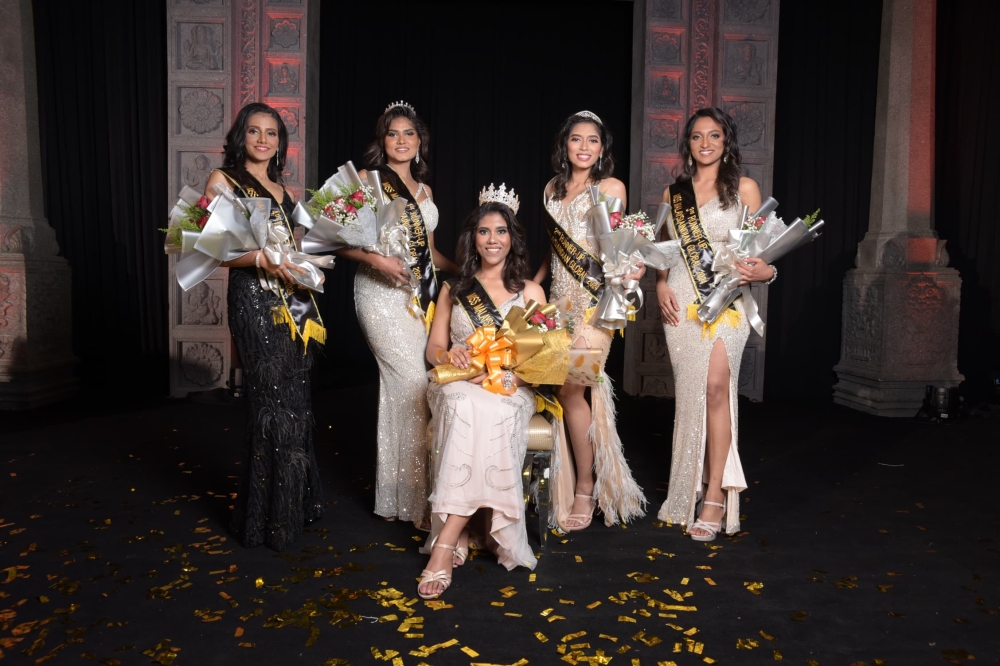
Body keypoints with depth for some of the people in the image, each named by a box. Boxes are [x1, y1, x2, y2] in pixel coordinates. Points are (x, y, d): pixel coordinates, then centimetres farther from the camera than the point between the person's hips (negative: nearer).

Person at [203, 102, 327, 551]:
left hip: (294, 302, 7)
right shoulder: (223, 180, 0)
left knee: (295, 402, 10)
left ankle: (296, 504, 23)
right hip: (255, 301, -7)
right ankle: (267, 518, 8)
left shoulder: (281, 189, 19)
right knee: (274, 403, -5)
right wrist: (260, 259, -23)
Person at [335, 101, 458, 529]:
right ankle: (416, 499, -2)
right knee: (414, 385, -12)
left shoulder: (424, 189, 18)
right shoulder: (367, 180, 0)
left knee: (399, 390, 8)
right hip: (383, 293, -6)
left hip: (422, 295, 6)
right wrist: (375, 260, -21)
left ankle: (392, 495, 19)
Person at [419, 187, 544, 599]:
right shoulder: (453, 289, 19)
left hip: (511, 391, -1)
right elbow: (433, 349, 14)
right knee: (468, 409, -37)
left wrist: (506, 371, -13)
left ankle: (445, 547, -37)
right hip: (459, 387, 1)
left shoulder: (530, 292, 15)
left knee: (483, 414, -37)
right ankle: (456, 540, -33)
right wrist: (450, 356, -11)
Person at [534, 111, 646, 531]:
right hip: (559, 298, 5)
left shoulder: (611, 187, 2)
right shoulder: (553, 188, 16)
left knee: (571, 388, -12)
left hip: (593, 299, -5)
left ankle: (585, 490, 2)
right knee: (568, 389, 2)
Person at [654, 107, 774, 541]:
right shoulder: (673, 193, 14)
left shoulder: (744, 188, 5)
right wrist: (661, 285, 2)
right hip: (681, 301, 3)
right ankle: (689, 492, 19)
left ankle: (715, 497, -10)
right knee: (689, 395, 6)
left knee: (716, 388, -17)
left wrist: (764, 270, -17)